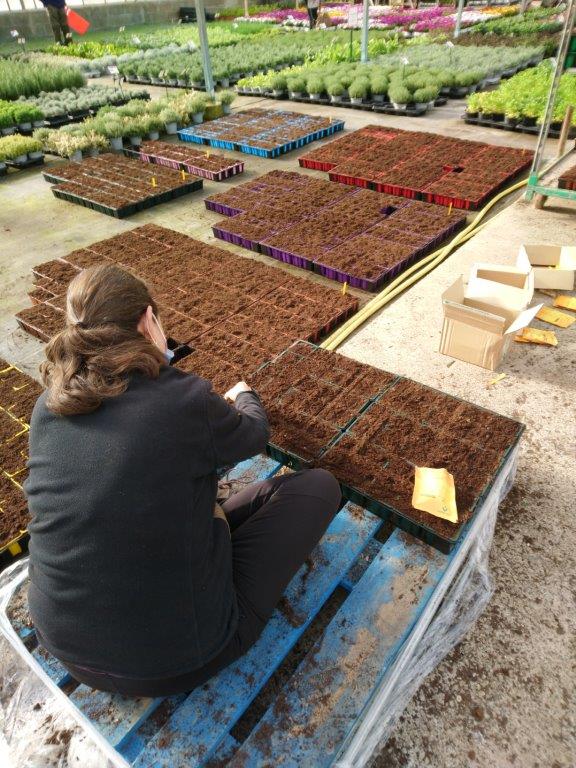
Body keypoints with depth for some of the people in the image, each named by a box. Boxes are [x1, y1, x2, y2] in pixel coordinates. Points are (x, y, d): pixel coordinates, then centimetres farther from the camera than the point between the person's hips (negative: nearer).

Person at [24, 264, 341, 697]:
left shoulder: (48, 406, -6)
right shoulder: (185, 399, -23)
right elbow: (254, 436, 0)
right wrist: (244, 396, 24)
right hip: (177, 659, -5)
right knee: (318, 486, 6)